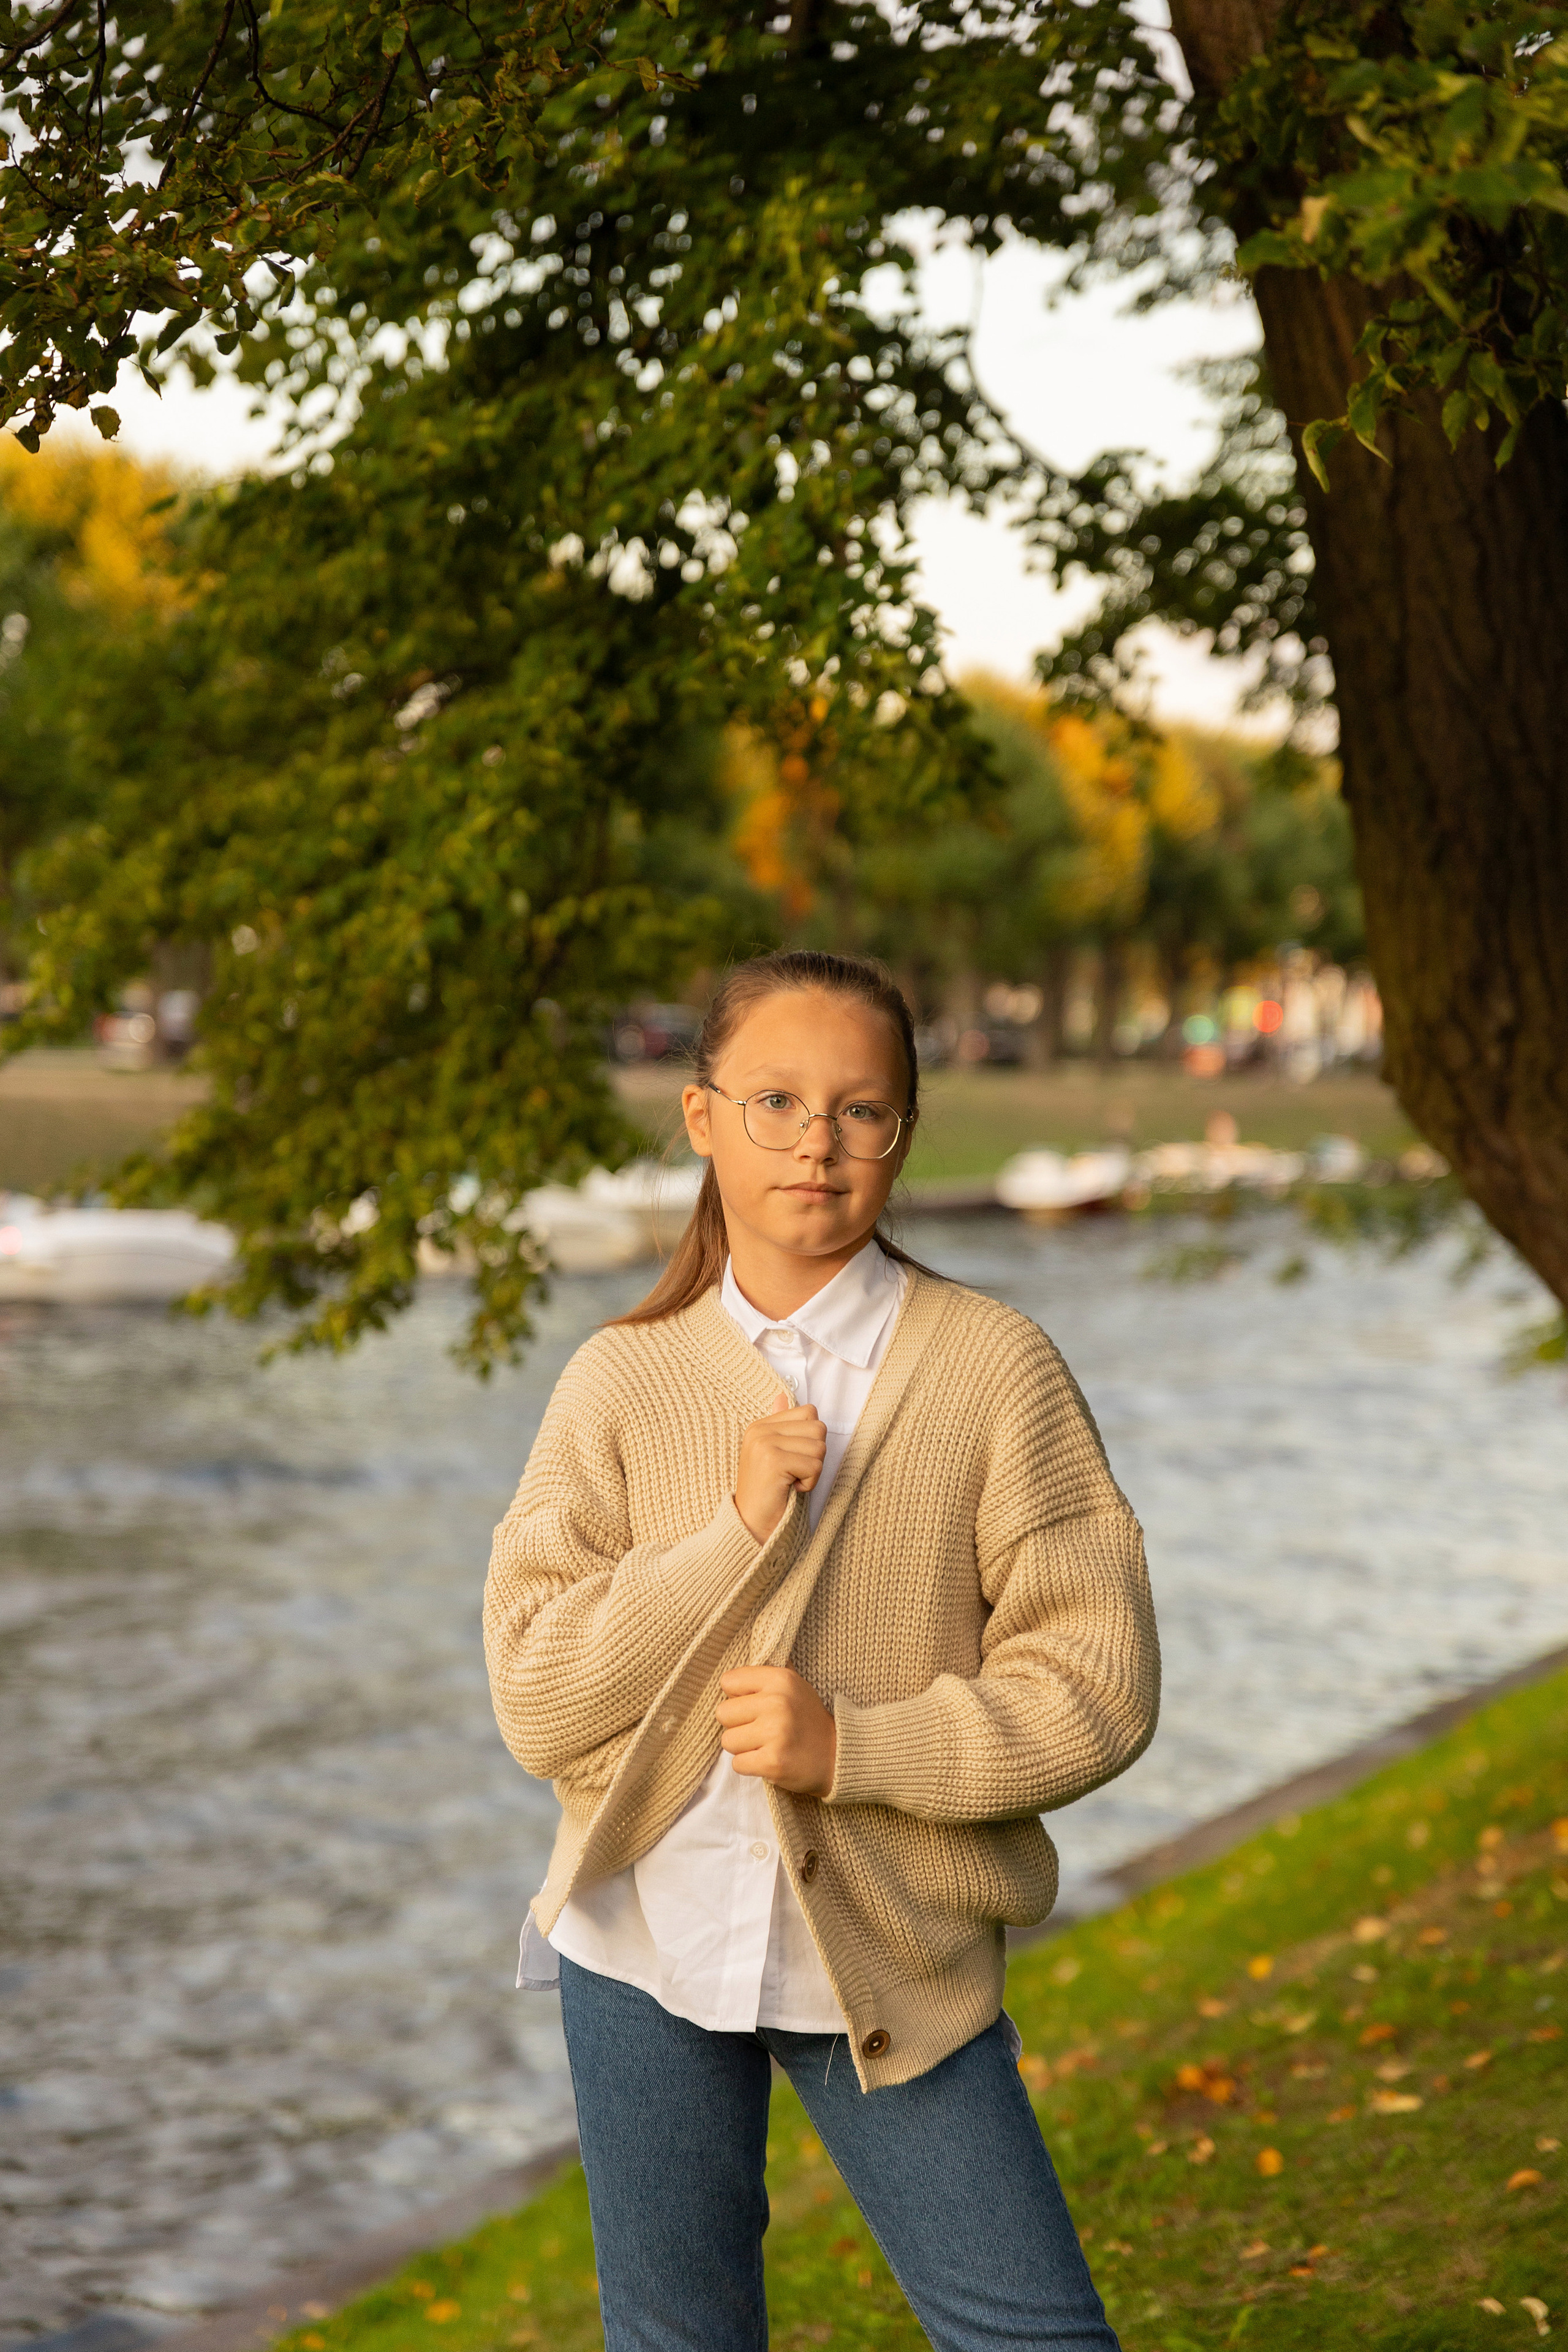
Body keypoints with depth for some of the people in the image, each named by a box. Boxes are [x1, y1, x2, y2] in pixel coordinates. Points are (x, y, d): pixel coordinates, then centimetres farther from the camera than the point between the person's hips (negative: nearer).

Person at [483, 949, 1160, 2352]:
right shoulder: (621, 1381, 0)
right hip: (648, 1932, 2)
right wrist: (738, 1532, -16)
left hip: (892, 1961, -2)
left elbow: (1097, 1685, -8)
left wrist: (853, 1747, -20)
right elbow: (537, 1703, -6)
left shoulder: (995, 1368, -5)